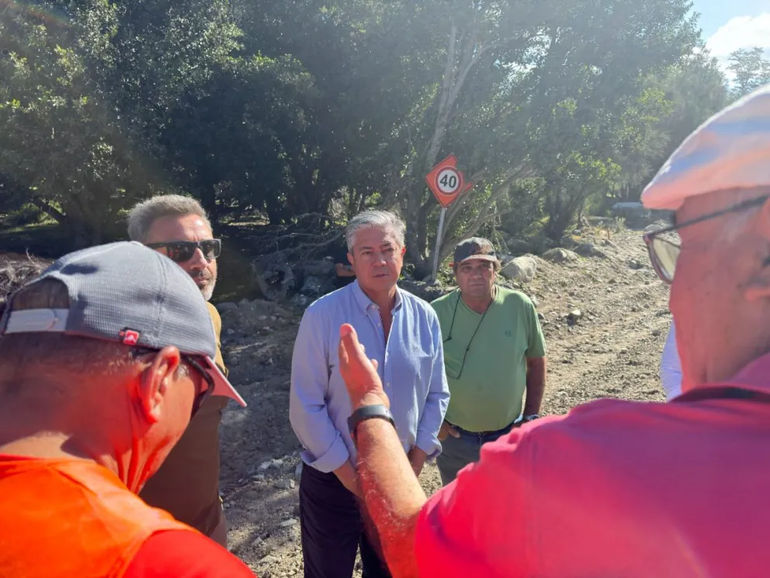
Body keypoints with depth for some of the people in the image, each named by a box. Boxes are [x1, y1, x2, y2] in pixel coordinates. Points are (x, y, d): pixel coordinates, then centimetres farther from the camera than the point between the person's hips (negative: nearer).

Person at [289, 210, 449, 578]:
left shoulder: (424, 318, -4)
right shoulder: (322, 316, -16)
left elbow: (436, 396, 3)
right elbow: (306, 406, -15)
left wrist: (414, 466, -2)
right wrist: (349, 475, -12)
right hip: (333, 482, -3)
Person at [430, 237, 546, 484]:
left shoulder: (520, 307, -13)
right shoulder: (437, 313, -16)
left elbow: (536, 362, 0)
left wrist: (531, 415, 0)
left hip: (509, 434, 1)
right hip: (454, 437, 0)